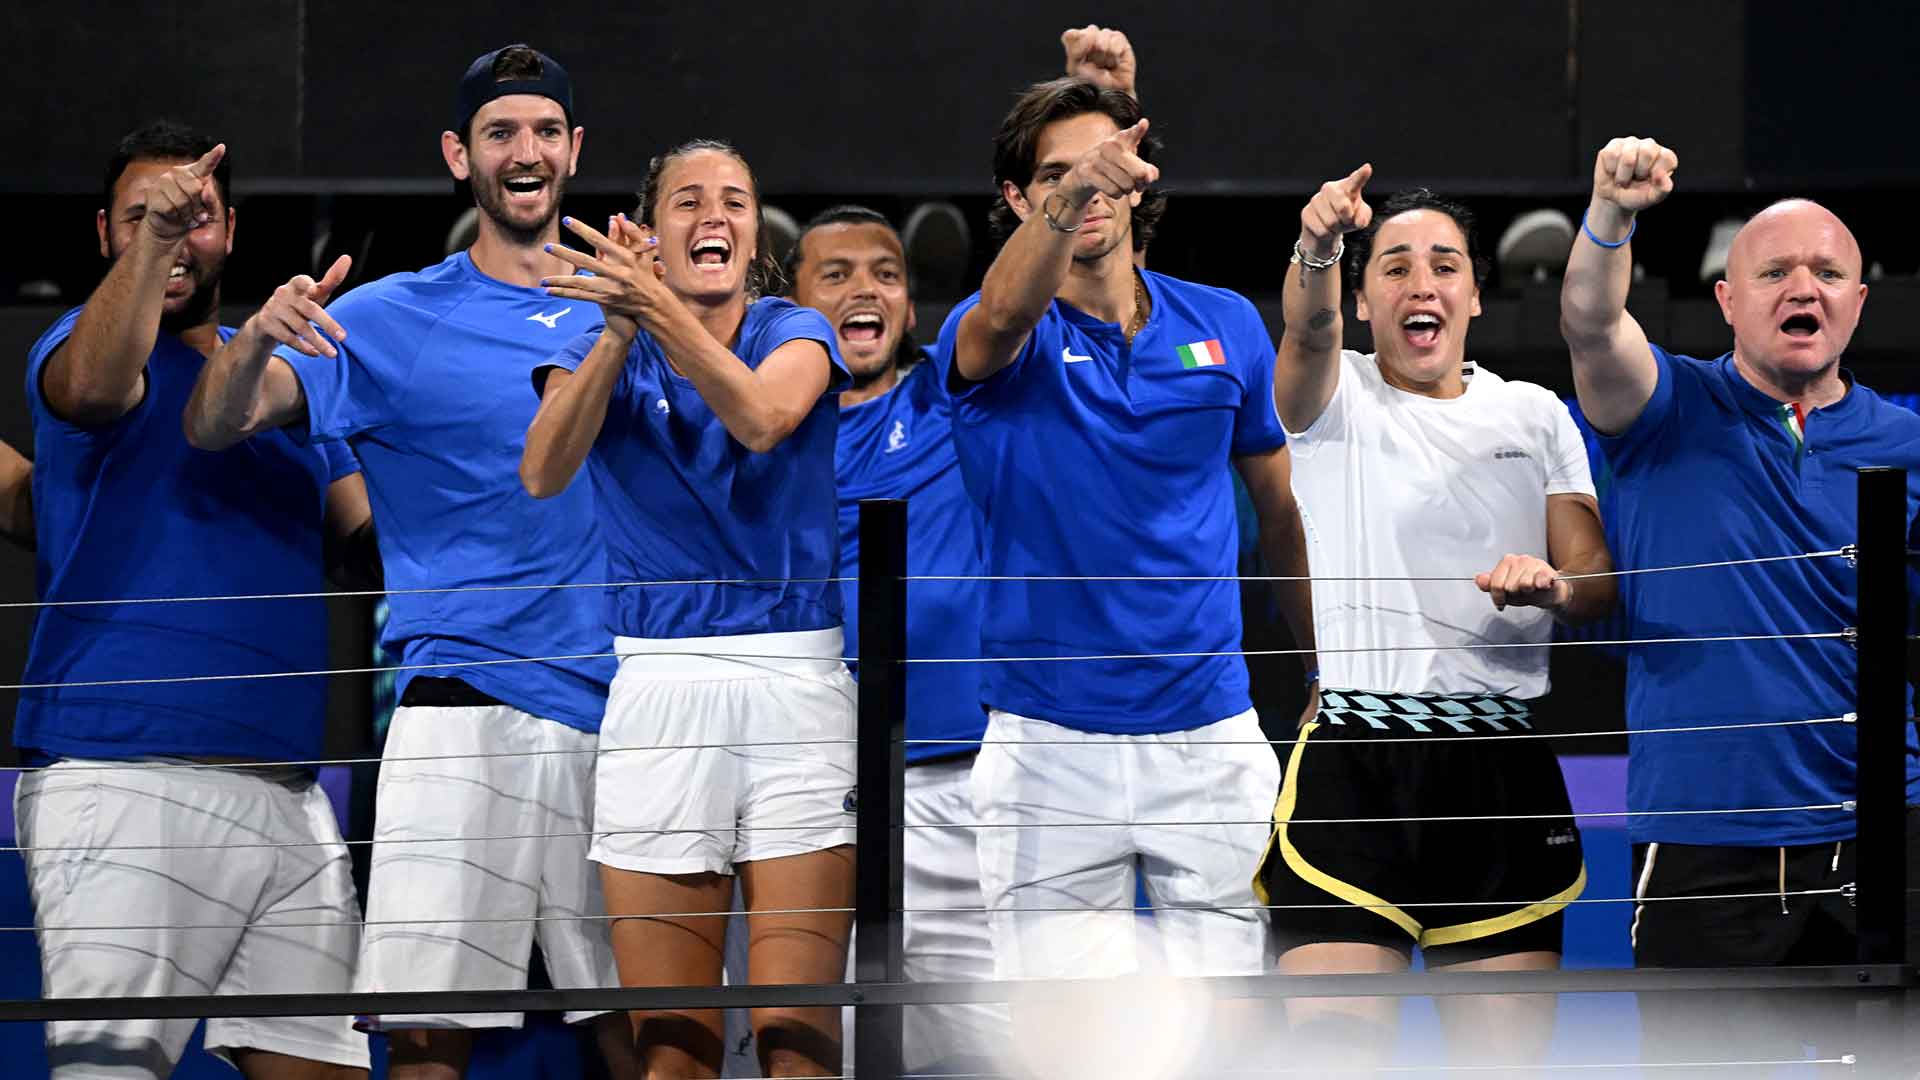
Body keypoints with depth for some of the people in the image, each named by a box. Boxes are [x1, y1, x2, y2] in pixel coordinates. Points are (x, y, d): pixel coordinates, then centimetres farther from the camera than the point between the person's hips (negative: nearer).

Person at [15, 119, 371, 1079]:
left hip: (285, 791, 6)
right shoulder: (81, 343, 4)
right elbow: (92, 386, -21)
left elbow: (381, 524, 15)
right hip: (124, 775, -6)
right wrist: (152, 237, -33)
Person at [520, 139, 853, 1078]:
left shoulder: (795, 332, 6)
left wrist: (659, 310, -33)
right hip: (659, 683, 1)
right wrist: (618, 332, -25)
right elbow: (542, 472, -12)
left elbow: (761, 417, -18)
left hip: (796, 678, -1)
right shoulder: (605, 349, 8)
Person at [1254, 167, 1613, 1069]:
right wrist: (1316, 251, -42)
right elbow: (1308, 330, -19)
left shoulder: (1536, 415, 13)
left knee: (1506, 1054, 1)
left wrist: (1552, 585, -18)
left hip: (1503, 762, 3)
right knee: (1332, 1046, -13)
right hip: (1354, 756, -3)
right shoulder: (1333, 398, 5)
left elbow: (1598, 584, 7)